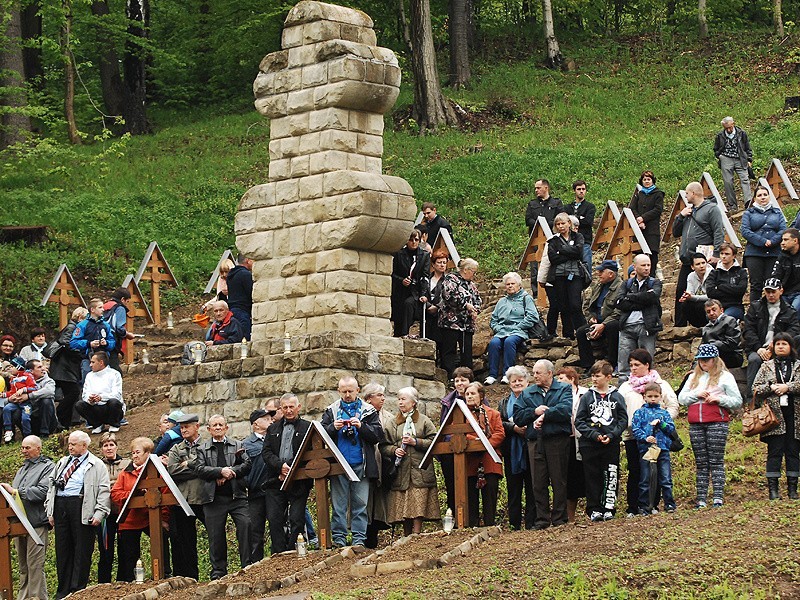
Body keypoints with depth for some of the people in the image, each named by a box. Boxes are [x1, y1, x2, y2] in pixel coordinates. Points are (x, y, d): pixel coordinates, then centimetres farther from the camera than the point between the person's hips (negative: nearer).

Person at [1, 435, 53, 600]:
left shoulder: (48, 467, -3)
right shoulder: (22, 469, 23)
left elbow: (42, 492, -17)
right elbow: (14, 493, 27)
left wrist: (15, 491, -17)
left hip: (36, 523, -8)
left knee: (35, 565, -10)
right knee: (23, 566, 11)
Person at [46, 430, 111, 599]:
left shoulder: (96, 465, 4)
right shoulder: (62, 463, 21)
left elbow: (104, 491, -2)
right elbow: (51, 486, 22)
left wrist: (99, 513, -11)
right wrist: (50, 511, 13)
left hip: (81, 508, -5)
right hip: (60, 506, 5)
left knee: (82, 550, -4)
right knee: (62, 550, 5)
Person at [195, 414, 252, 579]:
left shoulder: (238, 446, 15)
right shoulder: (202, 449, 12)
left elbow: (247, 465, 3)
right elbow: (200, 469, -2)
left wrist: (230, 473, -11)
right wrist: (220, 471, -14)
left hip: (237, 495, 0)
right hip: (214, 498, 0)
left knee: (246, 525, -15)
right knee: (216, 535, 1)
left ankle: (248, 565, -9)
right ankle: (218, 571, 9)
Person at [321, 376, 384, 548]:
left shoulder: (369, 411, 9)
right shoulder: (331, 411, 12)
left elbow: (378, 435, 1)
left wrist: (361, 426, -13)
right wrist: (333, 427, -13)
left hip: (360, 464, -1)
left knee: (360, 504, -1)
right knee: (339, 503, 0)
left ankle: (359, 539, 1)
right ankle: (339, 538, 1)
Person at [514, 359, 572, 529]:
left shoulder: (564, 389, 7)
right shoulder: (527, 393, 18)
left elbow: (566, 410, -12)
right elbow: (518, 416, 8)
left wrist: (544, 415, -13)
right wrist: (535, 412, -8)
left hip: (558, 440, -3)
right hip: (535, 443, 3)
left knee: (559, 481, -1)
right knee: (538, 483, 1)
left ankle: (559, 518, 4)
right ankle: (542, 520, 5)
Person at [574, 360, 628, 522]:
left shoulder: (617, 397, 6)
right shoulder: (587, 397, 5)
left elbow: (623, 420, 4)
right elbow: (579, 421, 2)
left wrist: (612, 435, -11)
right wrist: (594, 434, -11)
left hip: (612, 444, 0)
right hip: (590, 445, 0)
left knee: (611, 478, 0)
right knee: (593, 478, 1)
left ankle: (609, 508, 7)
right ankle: (594, 509, 6)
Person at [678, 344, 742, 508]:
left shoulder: (725, 376, 6)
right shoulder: (693, 377, 20)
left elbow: (737, 401, 4)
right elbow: (681, 399, 13)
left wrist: (719, 399, -11)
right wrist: (696, 394, -4)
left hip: (717, 422, -4)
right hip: (696, 425, 5)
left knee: (716, 461, -8)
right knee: (701, 463, 4)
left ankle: (718, 497, -10)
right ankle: (701, 499, 4)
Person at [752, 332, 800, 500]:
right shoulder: (767, 367, 12)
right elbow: (755, 388, 5)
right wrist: (771, 387, -10)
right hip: (775, 415, -1)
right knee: (774, 451, -4)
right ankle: (773, 489, -3)